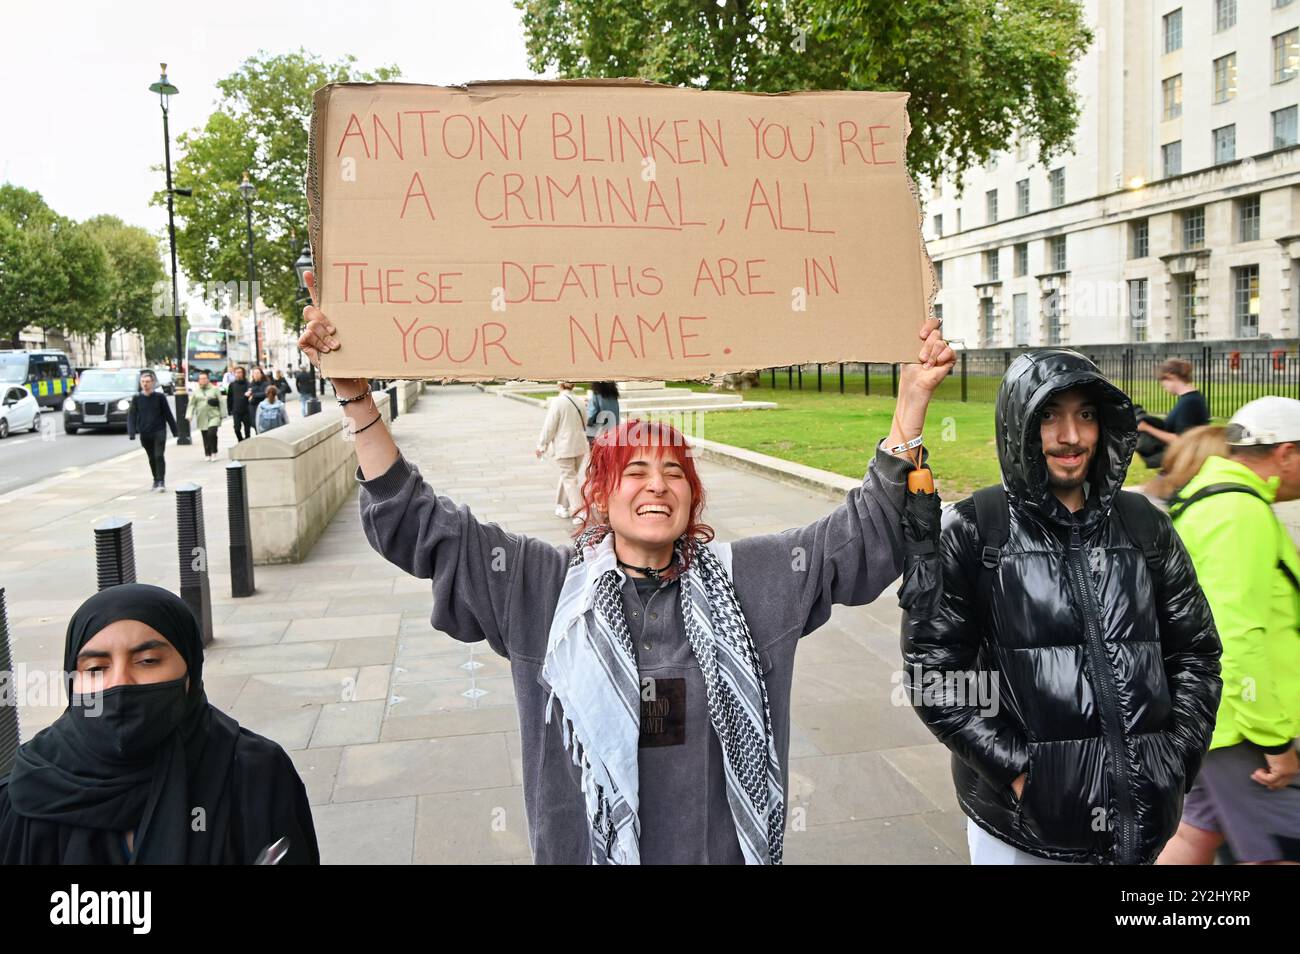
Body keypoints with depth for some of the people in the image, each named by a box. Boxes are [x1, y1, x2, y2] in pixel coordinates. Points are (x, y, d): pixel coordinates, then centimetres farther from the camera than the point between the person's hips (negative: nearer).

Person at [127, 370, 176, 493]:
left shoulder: (160, 396, -2)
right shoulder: (136, 398, 2)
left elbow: (168, 414, 3)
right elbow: (131, 415, 1)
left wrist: (174, 431, 5)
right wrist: (131, 432, -10)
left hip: (159, 431, -3)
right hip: (144, 433, 3)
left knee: (159, 456, -13)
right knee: (151, 458, 13)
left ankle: (161, 482, -11)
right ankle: (156, 480, 26)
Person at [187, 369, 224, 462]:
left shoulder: (215, 389, 4)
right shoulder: (196, 391, 10)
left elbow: (220, 402, 5)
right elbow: (191, 404, 8)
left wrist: (221, 415, 1)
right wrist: (189, 415, -4)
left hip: (213, 416, -3)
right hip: (202, 418, 3)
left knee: (211, 433, -18)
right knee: (205, 437, 6)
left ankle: (213, 452, -4)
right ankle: (207, 454, 18)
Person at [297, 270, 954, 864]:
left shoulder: (743, 581, -5)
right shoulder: (541, 588, -8)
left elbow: (865, 533, -7)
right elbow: (417, 522, -10)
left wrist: (911, 403, -17)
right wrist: (356, 397, -19)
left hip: (726, 849, 1)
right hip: (585, 847, -1)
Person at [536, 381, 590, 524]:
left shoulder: (557, 402, -13)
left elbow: (549, 426, -10)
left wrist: (541, 446, 0)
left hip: (564, 447, -5)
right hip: (580, 446, 5)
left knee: (569, 479, -1)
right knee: (566, 476, 19)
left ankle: (578, 511, -10)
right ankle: (563, 507, 28)